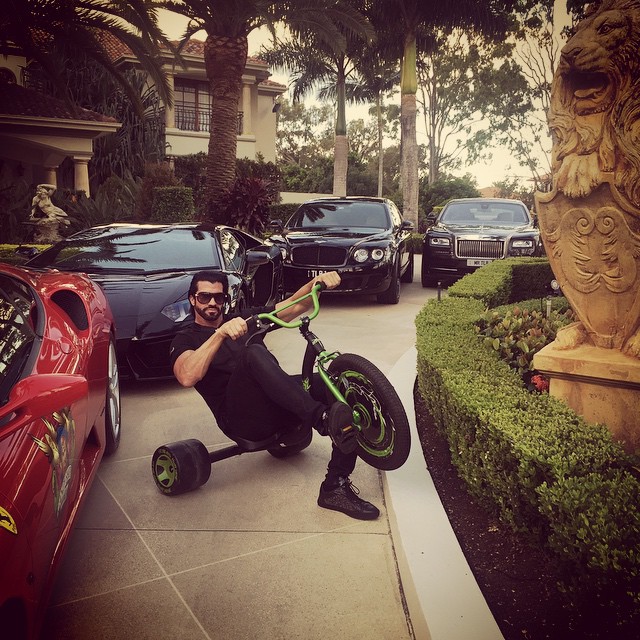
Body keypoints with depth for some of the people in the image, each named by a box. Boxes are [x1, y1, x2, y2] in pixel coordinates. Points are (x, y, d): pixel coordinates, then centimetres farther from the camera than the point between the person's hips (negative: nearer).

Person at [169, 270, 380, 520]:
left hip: (279, 405, 5)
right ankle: (323, 420, -43)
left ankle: (336, 486, -22)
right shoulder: (186, 339, 11)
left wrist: (316, 283, -6)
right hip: (243, 419, -5)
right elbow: (187, 377, -14)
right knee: (253, 353, -33)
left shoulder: (245, 318, 25)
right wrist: (220, 333, -24)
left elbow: (295, 306, 14)